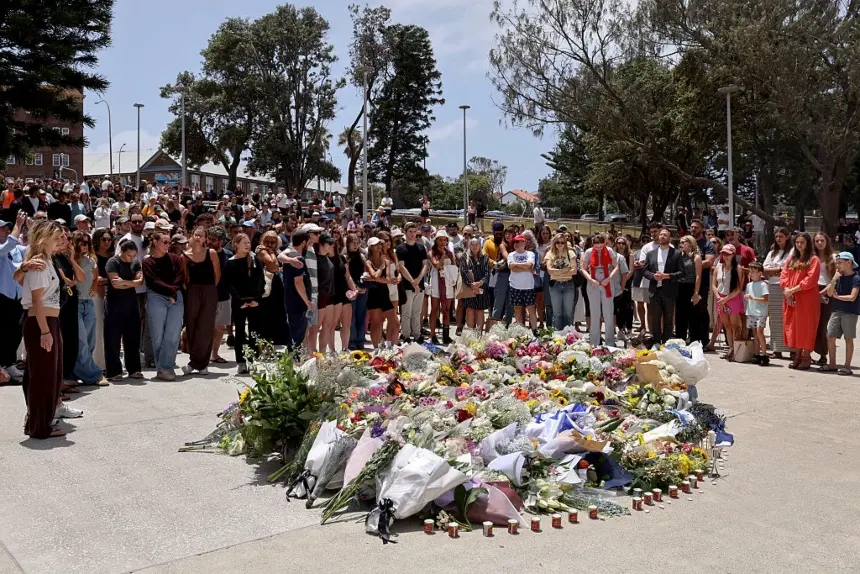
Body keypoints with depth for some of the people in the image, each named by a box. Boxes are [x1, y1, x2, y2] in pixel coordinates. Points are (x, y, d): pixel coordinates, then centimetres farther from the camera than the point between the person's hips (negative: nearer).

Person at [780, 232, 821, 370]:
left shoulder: (813, 260, -2)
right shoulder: (791, 259, 16)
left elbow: (811, 279, -13)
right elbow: (783, 275, 8)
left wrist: (793, 290, -15)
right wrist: (787, 291, -9)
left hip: (807, 299, -6)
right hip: (791, 299, 6)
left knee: (805, 327, -3)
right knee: (793, 326, 6)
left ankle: (806, 357, 3)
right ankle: (797, 356, 13)